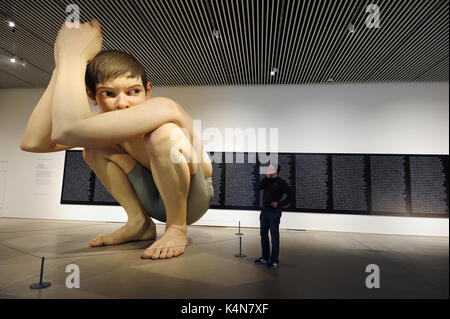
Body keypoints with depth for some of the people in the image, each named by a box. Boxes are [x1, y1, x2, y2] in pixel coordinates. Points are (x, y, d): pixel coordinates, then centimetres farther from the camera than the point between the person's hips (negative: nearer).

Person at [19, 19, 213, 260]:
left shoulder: (165, 111, -28)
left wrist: (74, 56, -28)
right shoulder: (108, 125, -5)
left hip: (192, 200, -6)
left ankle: (176, 228, -15)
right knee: (94, 145, -1)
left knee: (166, 133, -35)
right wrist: (62, 66, -16)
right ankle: (139, 223, 2)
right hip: (156, 202, 7)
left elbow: (69, 128, -43)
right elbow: (33, 142, -18)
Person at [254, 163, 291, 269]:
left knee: (274, 236, -1)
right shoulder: (267, 181, 12)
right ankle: (265, 258, 26)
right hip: (264, 211, 7)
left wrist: (279, 204, -16)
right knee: (263, 234, 13)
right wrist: (266, 178, -10)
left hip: (274, 212, -7)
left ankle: (274, 260, 9)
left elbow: (289, 196, -8)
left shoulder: (281, 182, -6)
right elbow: (259, 188, -4)